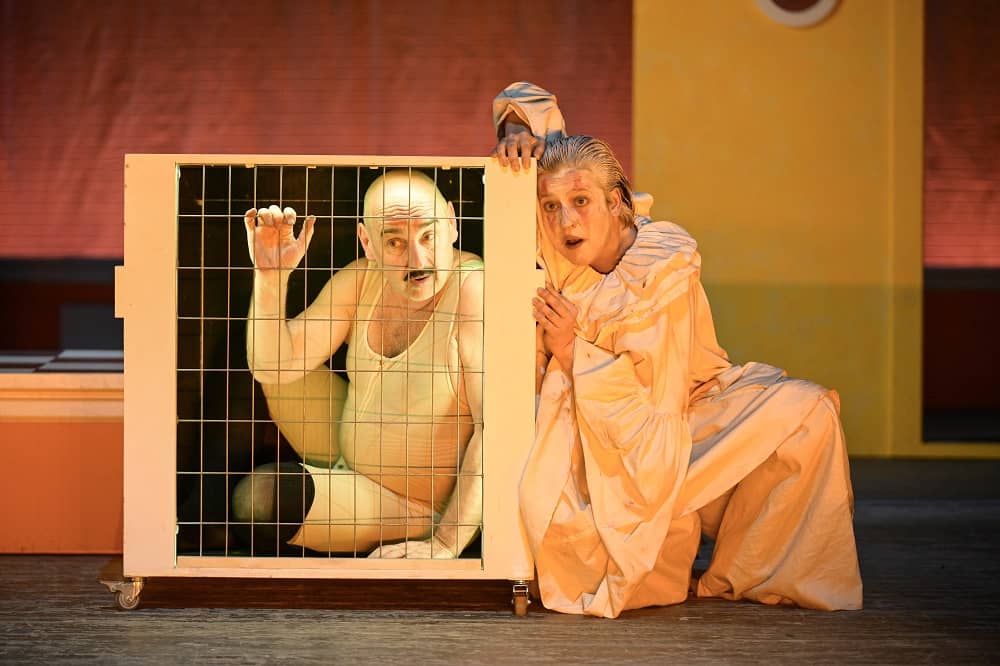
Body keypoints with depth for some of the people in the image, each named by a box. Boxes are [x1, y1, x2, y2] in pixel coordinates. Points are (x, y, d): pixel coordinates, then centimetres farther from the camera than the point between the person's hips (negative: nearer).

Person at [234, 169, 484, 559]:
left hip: (409, 510, -6)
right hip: (346, 457, 6)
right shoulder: (360, 281, -7)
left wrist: (444, 545, -32)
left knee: (261, 496, -25)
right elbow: (272, 366, -7)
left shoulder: (472, 289, -27)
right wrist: (270, 276, -23)